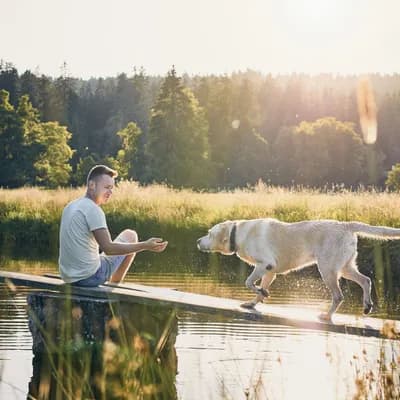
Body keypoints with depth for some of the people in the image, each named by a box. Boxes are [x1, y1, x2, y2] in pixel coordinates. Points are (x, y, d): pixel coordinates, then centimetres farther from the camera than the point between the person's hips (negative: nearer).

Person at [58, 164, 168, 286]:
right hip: (90, 276, -8)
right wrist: (146, 246, -27)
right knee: (130, 236, 7)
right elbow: (108, 248, -25)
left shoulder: (70, 207, 9)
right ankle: (114, 285, 21)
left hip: (68, 276, 8)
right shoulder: (93, 209, -18)